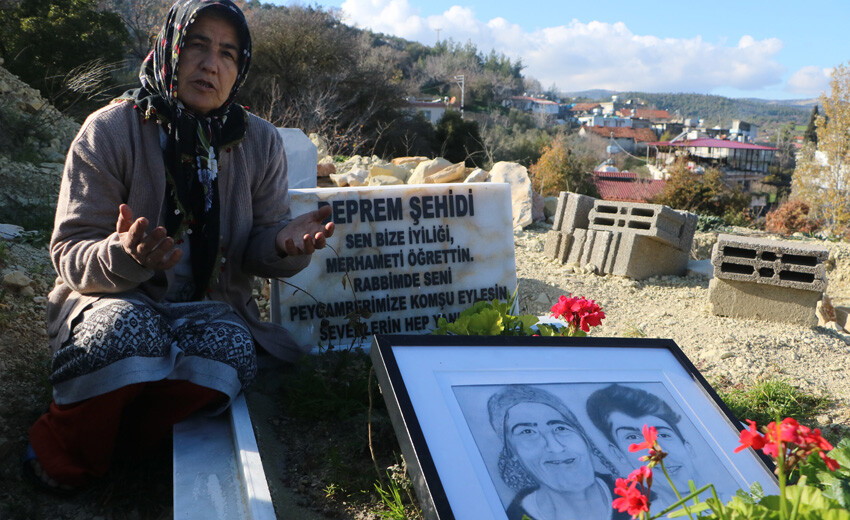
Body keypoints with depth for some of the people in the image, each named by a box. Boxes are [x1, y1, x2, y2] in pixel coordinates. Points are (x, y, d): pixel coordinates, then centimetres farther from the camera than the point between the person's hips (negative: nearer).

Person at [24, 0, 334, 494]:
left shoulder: (261, 142, 0)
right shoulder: (109, 131, -9)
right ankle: (64, 454, -8)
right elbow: (70, 254, -10)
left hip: (210, 303, 2)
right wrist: (124, 256, -35)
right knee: (128, 331, -36)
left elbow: (257, 249, 0)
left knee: (230, 346, -32)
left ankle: (123, 440, -9)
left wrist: (286, 242, -26)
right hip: (116, 299, -1)